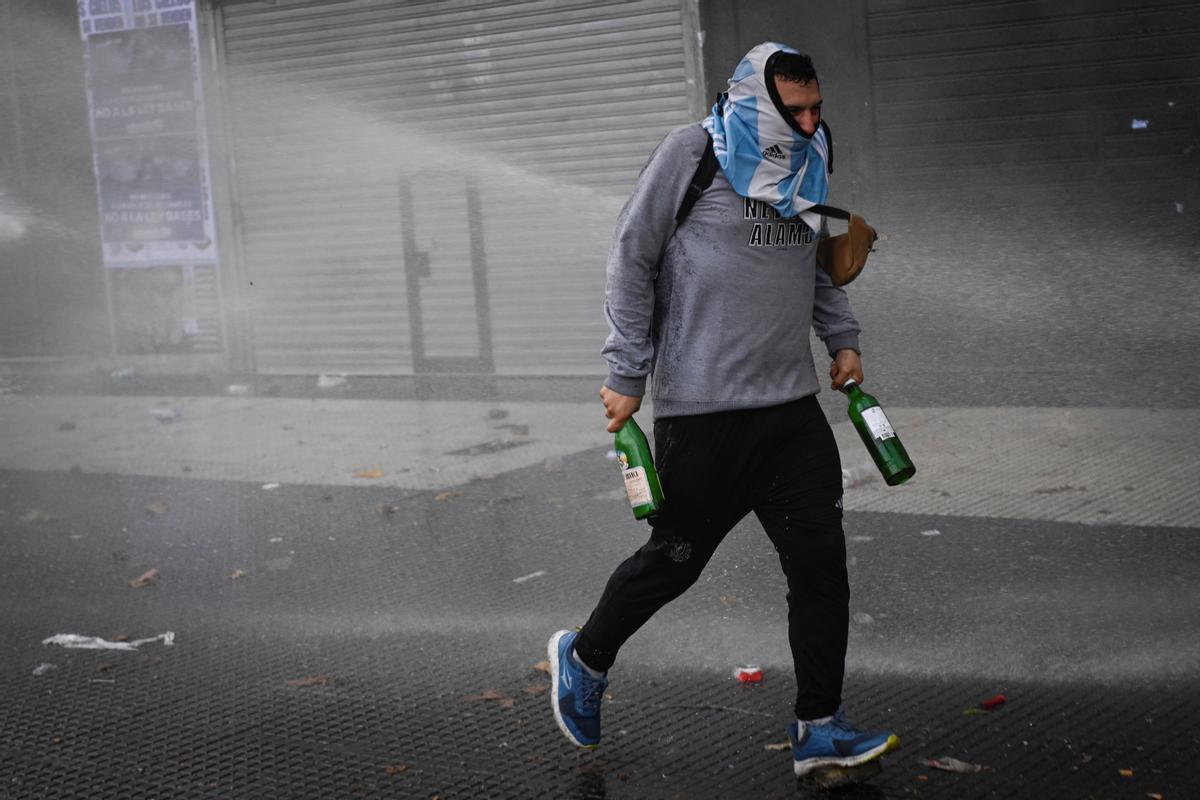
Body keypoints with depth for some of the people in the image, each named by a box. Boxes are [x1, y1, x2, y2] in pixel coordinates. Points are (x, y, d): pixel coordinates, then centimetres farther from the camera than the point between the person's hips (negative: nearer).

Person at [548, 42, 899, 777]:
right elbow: (633, 260, -7)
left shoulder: (807, 163, 12)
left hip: (793, 407, 6)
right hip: (703, 410, -6)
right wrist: (628, 374, -8)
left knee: (821, 562, 1)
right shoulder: (693, 154, -9)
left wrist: (843, 337, 14)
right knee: (676, 558, 5)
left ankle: (819, 728, 10)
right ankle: (585, 658, 31)